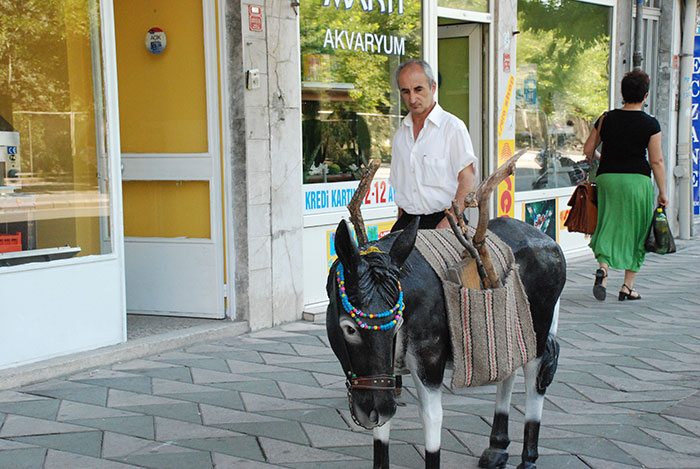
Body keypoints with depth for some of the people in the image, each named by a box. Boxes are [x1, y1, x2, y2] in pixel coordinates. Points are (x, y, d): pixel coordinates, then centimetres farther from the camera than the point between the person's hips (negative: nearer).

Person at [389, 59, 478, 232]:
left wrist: (450, 220, -17)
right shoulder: (400, 134, 18)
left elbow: (468, 179, -7)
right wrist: (401, 223, 9)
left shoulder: (453, 126, 0)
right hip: (407, 222, 4)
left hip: (441, 220, -4)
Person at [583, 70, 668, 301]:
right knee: (636, 232, 9)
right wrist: (662, 192, 1)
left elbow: (588, 149, 8)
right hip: (637, 179, -2)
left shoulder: (607, 119, 3)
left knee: (609, 226, 8)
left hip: (607, 177, 2)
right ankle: (628, 287, 11)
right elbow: (657, 161, -6)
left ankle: (603, 267, -20)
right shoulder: (650, 124, -5)